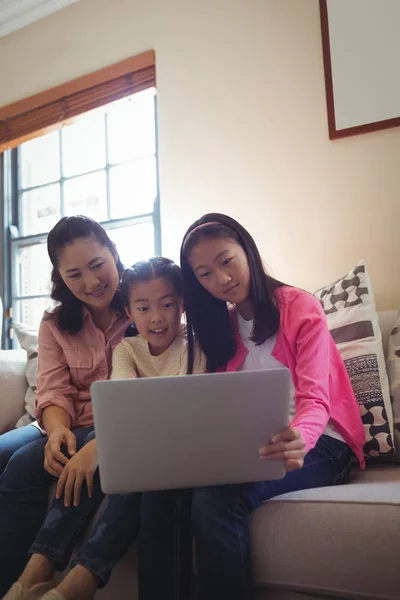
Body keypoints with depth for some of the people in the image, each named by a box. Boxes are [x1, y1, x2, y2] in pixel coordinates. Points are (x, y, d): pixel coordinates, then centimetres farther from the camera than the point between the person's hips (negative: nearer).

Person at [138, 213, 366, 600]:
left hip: (314, 443, -4)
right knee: (160, 490, -23)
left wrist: (297, 439, -37)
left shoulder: (301, 308, -3)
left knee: (216, 499, -32)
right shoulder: (222, 325, 14)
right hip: (250, 446, 5)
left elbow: (314, 399, -14)